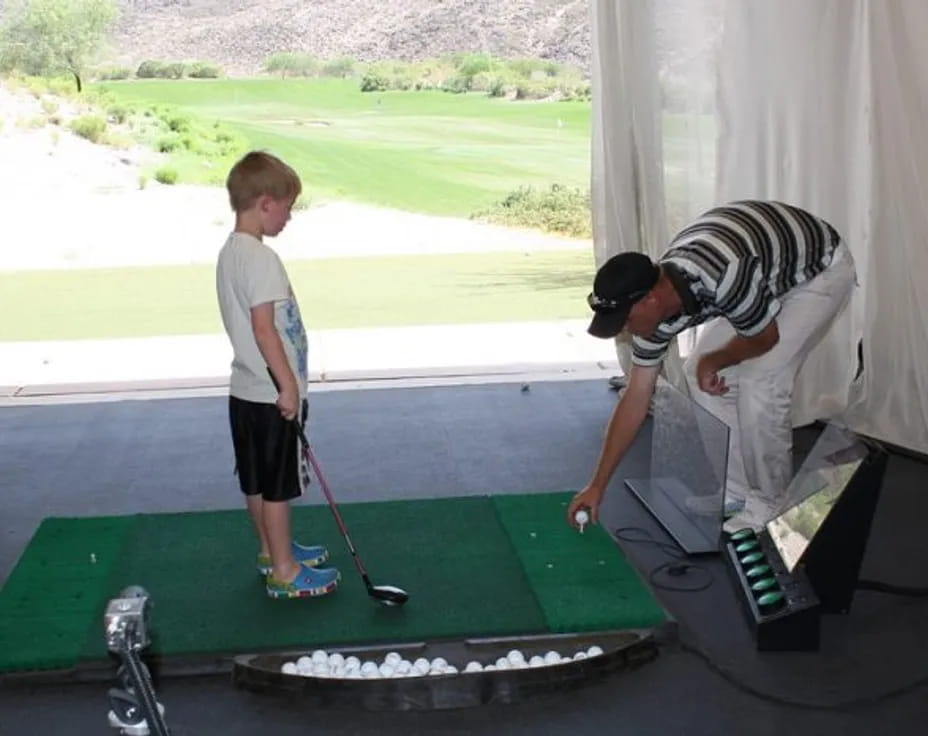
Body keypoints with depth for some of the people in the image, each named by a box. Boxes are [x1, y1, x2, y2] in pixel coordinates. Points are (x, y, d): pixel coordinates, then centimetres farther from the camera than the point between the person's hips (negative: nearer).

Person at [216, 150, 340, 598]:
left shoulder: (230, 252, 9)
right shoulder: (260, 258, -21)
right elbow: (264, 328, -25)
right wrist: (289, 384, -19)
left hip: (246, 390, 9)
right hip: (272, 394, -9)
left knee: (257, 481, 19)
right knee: (277, 485, 1)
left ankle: (272, 550, 34)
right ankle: (284, 572, 11)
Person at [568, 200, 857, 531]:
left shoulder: (722, 278, -41)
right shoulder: (654, 305, -16)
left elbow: (766, 339, -22)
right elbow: (636, 398, -7)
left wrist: (712, 363, -4)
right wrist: (597, 484, -4)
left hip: (821, 269, -7)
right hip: (766, 276, 7)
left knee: (760, 383, -18)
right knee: (697, 374, 0)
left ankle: (770, 503, 1)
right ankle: (735, 489, 14)